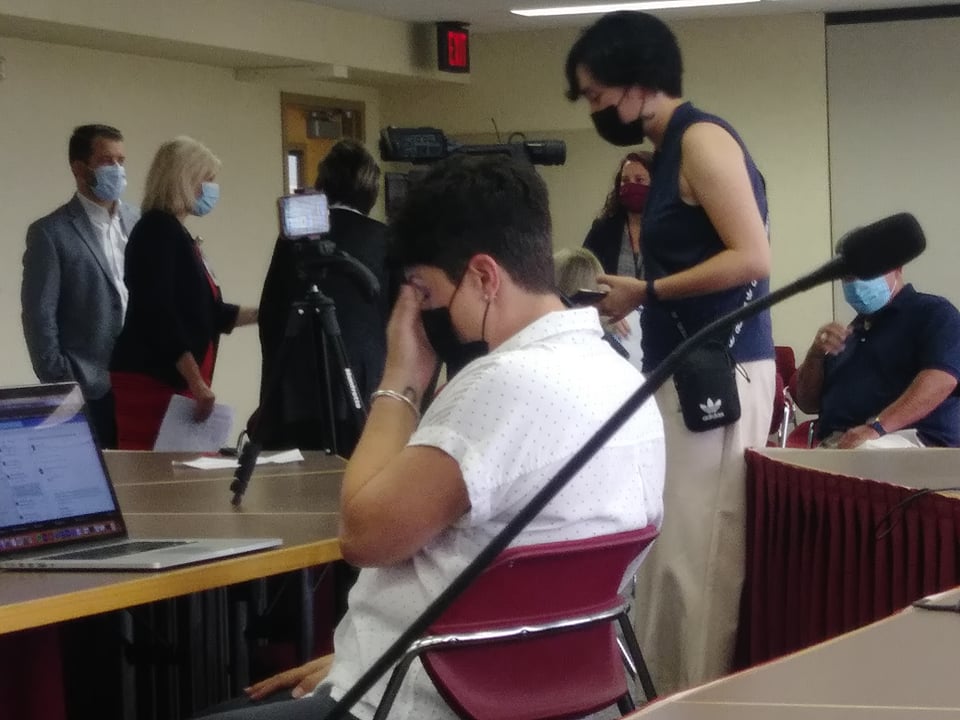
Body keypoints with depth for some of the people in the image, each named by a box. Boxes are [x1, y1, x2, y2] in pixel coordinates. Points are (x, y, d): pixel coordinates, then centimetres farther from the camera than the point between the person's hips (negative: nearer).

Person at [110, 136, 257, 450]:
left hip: (176, 384, 9)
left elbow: (204, 313, 24)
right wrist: (198, 383, -20)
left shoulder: (177, 234, 18)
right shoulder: (157, 231, -9)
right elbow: (158, 314, -18)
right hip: (151, 383, -9)